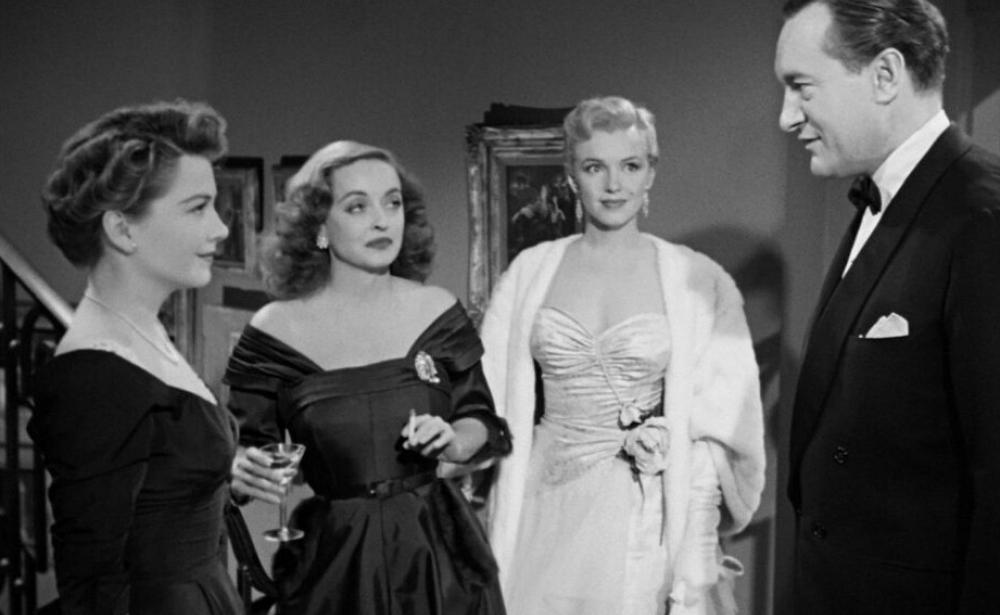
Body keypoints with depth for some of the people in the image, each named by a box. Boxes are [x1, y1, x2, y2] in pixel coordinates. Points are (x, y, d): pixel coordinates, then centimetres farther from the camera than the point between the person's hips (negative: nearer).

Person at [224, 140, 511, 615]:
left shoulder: (437, 310, -2)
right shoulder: (275, 330, -8)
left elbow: (480, 420, 7)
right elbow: (248, 449, -1)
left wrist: (453, 440, -13)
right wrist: (243, 470, -22)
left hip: (438, 554, 2)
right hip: (331, 561, -2)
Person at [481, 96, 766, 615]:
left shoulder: (698, 281, -3)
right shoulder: (529, 272, 2)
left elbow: (714, 434, -3)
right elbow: (491, 403, 5)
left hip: (650, 520, -1)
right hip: (549, 516, 1)